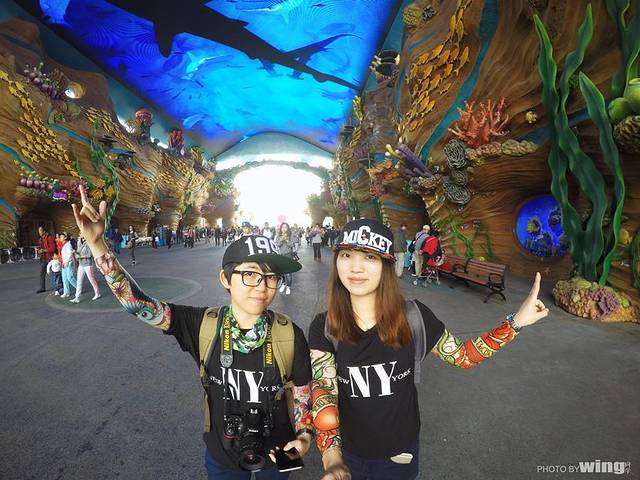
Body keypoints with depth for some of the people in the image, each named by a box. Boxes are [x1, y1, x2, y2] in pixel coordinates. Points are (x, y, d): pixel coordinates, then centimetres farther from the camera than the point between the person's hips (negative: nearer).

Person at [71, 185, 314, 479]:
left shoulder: (290, 336, -23)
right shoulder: (203, 325, -21)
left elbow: (302, 393, -7)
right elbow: (137, 303, -24)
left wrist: (304, 435, -17)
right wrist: (97, 243, -32)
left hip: (276, 454, 0)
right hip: (221, 455, 1)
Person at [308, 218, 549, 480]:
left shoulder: (413, 317, -18)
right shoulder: (323, 328, -19)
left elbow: (462, 355, -7)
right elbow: (323, 391, -27)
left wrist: (516, 322, -16)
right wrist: (332, 458, -42)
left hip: (400, 452, 1)